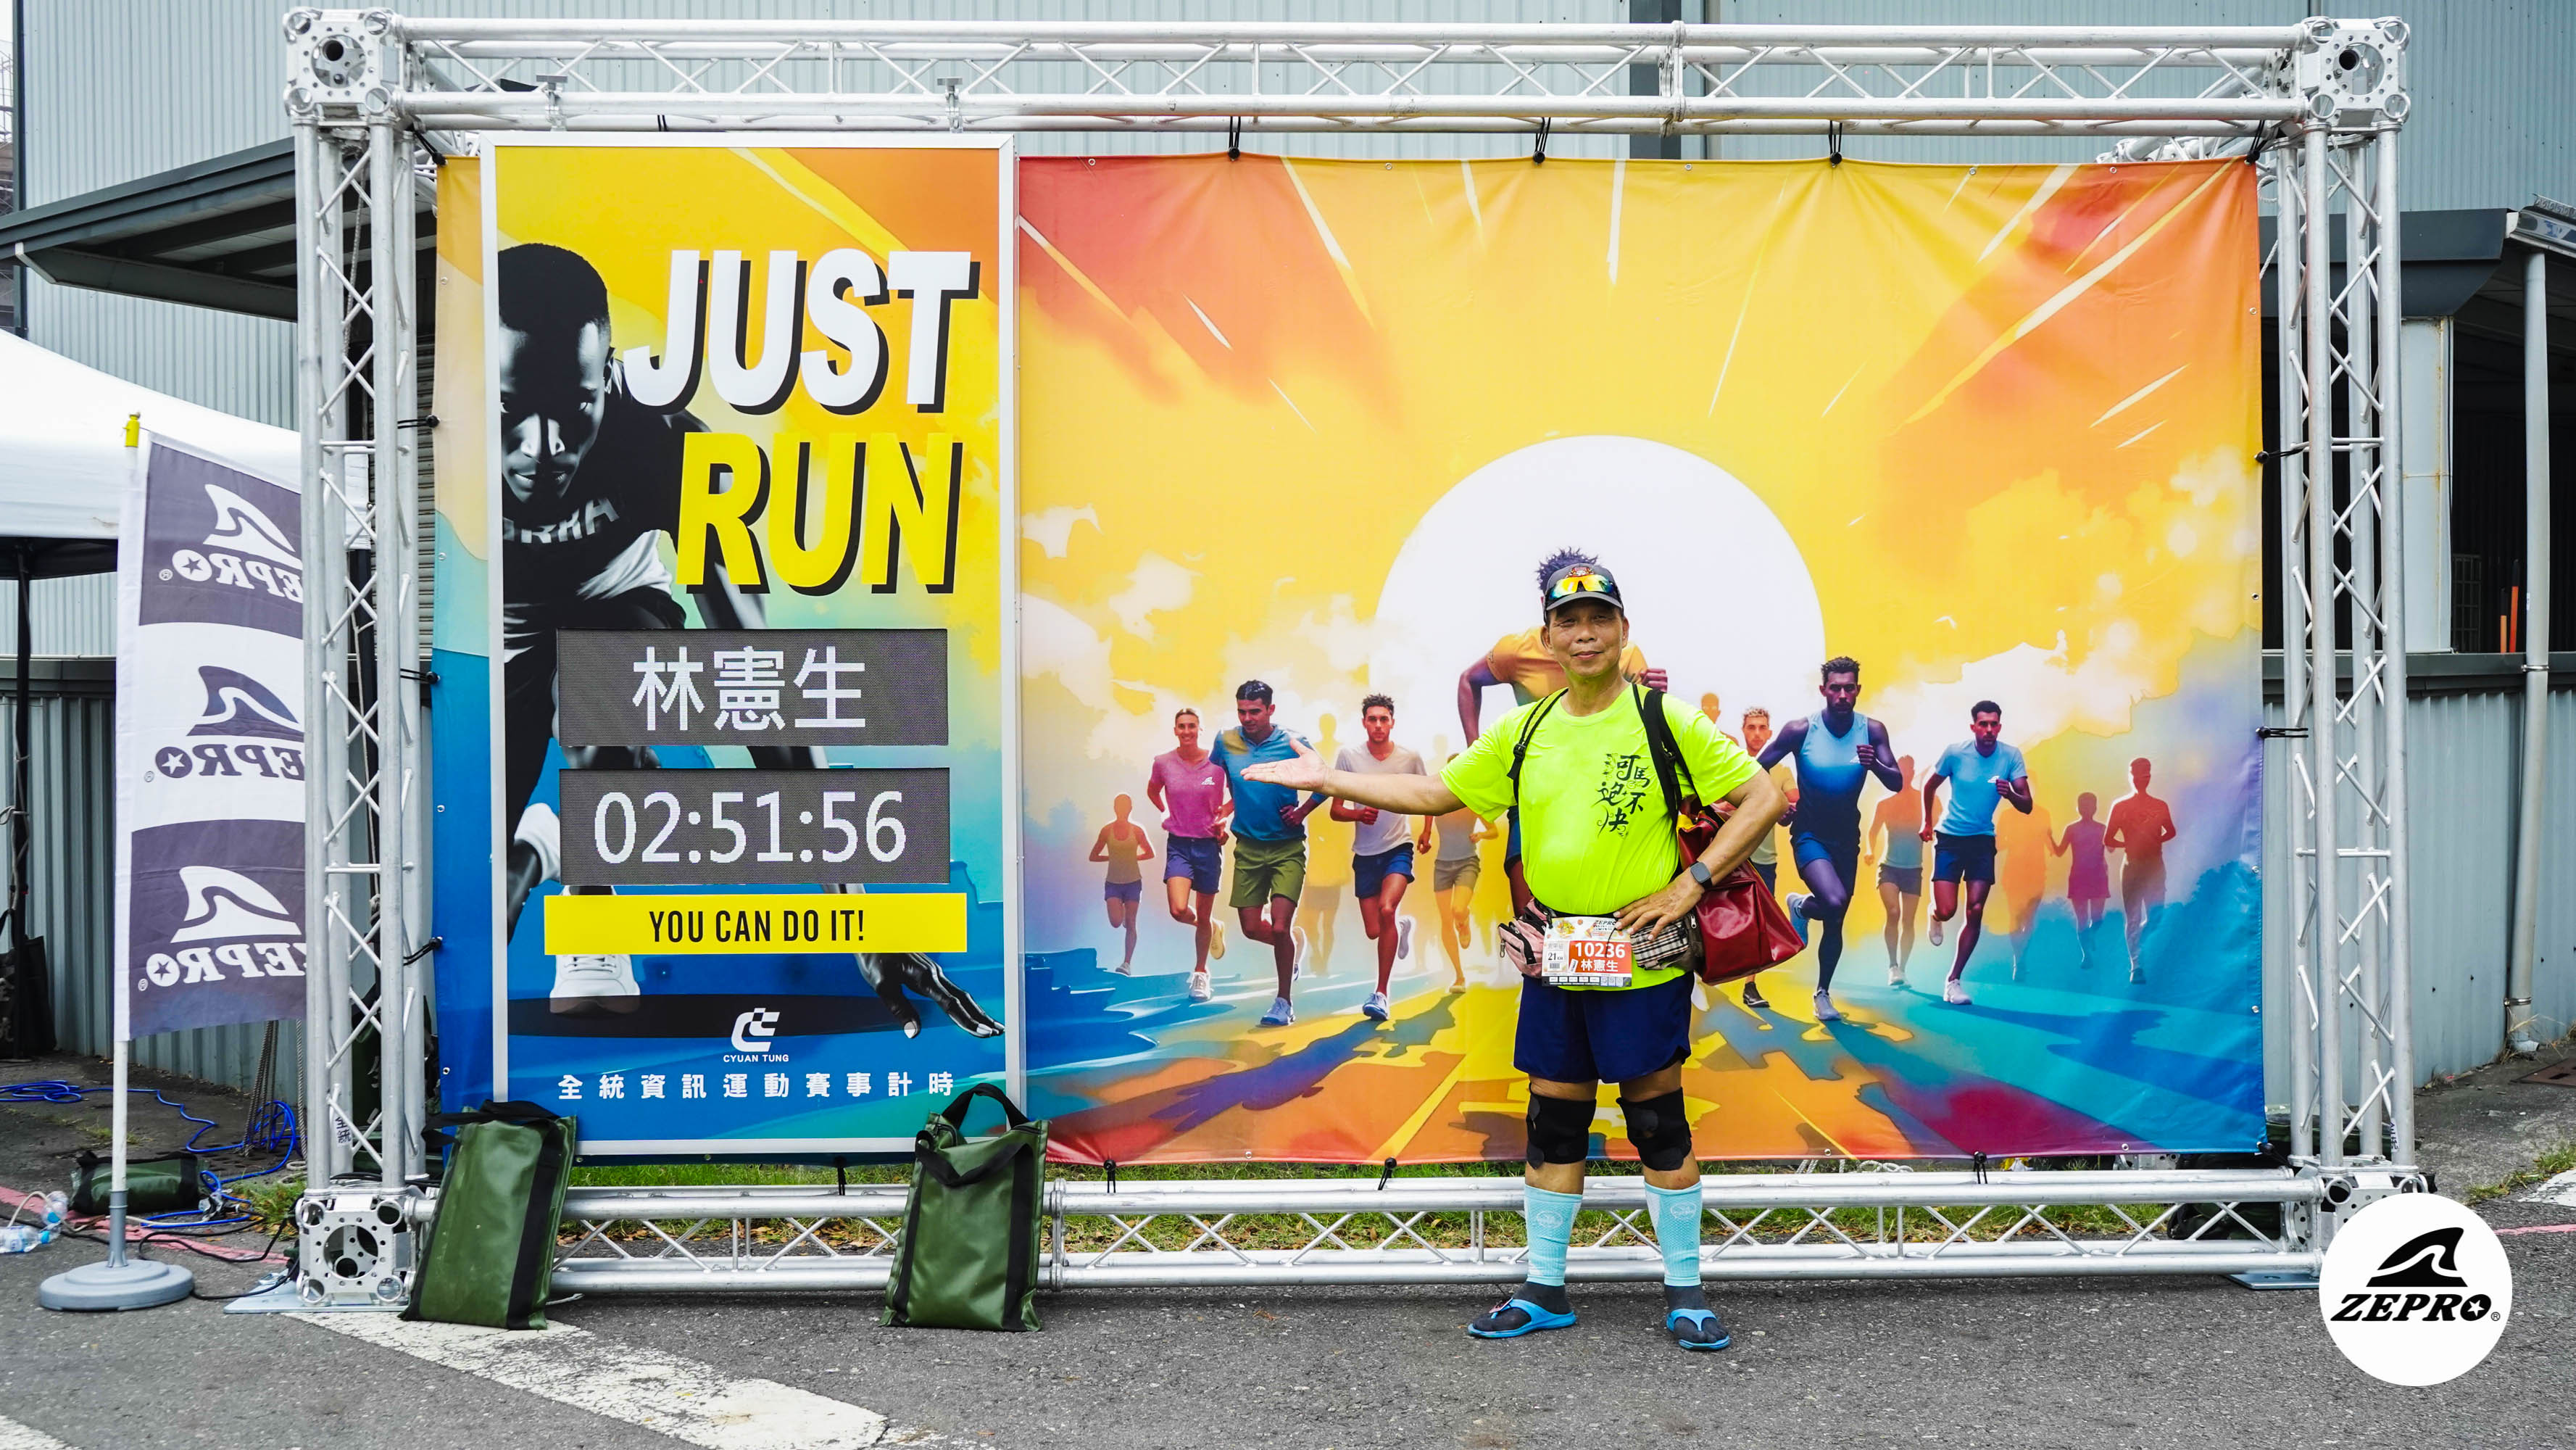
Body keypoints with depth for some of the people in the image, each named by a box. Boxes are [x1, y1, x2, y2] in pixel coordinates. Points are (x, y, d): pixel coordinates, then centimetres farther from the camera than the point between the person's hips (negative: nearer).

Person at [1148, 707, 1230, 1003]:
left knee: (1203, 915, 8)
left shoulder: (1217, 763, -8)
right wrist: (1165, 813, 7)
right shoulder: (1163, 763, -2)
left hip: (1208, 844, -1)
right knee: (1179, 910, -18)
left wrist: (1223, 815, -8)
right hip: (1178, 843, 1)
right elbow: (1152, 791, 19)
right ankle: (1213, 929, 17)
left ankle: (1200, 973, 28)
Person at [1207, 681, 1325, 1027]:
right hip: (1248, 847, 4)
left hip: (1288, 847, -3)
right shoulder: (1226, 742, -5)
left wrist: (1301, 812, -9)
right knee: (1252, 928, 5)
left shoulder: (1293, 744, -13)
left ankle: (1284, 1002, 6)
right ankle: (1295, 941, 38)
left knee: (1279, 927, -11)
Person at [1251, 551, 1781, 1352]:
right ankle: (1544, 1288, 24)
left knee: (1660, 1123, 3)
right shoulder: (1526, 731, 7)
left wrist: (1690, 884, -13)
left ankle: (1685, 1292, 18)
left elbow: (1762, 798, -8)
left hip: (1642, 962, -4)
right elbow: (1435, 792, 13)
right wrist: (1328, 779, 8)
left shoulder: (1666, 721, -7)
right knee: (1554, 1122, 12)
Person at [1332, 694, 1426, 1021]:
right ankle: (1403, 926, 44)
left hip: (1399, 847, -2)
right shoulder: (1349, 756, -5)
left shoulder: (1410, 758, -3)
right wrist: (1358, 814, -22)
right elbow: (1335, 810, -2)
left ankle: (1381, 994, -15)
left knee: (1386, 910, -26)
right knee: (1373, 931, 5)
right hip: (1365, 852, 2)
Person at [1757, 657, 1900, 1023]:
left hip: (1847, 835, 4)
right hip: (1809, 834, -3)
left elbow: (1896, 784, -12)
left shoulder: (1872, 730, -9)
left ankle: (1823, 993, 30)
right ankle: (1800, 905, 8)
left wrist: (1875, 765, -32)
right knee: (1834, 903, -28)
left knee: (1836, 922, 12)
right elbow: (1758, 770, -6)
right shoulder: (1801, 729, -16)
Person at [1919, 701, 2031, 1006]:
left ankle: (1954, 980, 8)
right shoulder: (1956, 753, -11)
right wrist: (1928, 823, 13)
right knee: (1947, 910, -11)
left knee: (1975, 912, -3)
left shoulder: (2011, 755, -8)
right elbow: (1930, 787, 7)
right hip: (1950, 839, -2)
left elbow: (2026, 806, -11)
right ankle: (1934, 917, 29)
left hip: (1983, 840, 2)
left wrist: (2010, 794, -32)